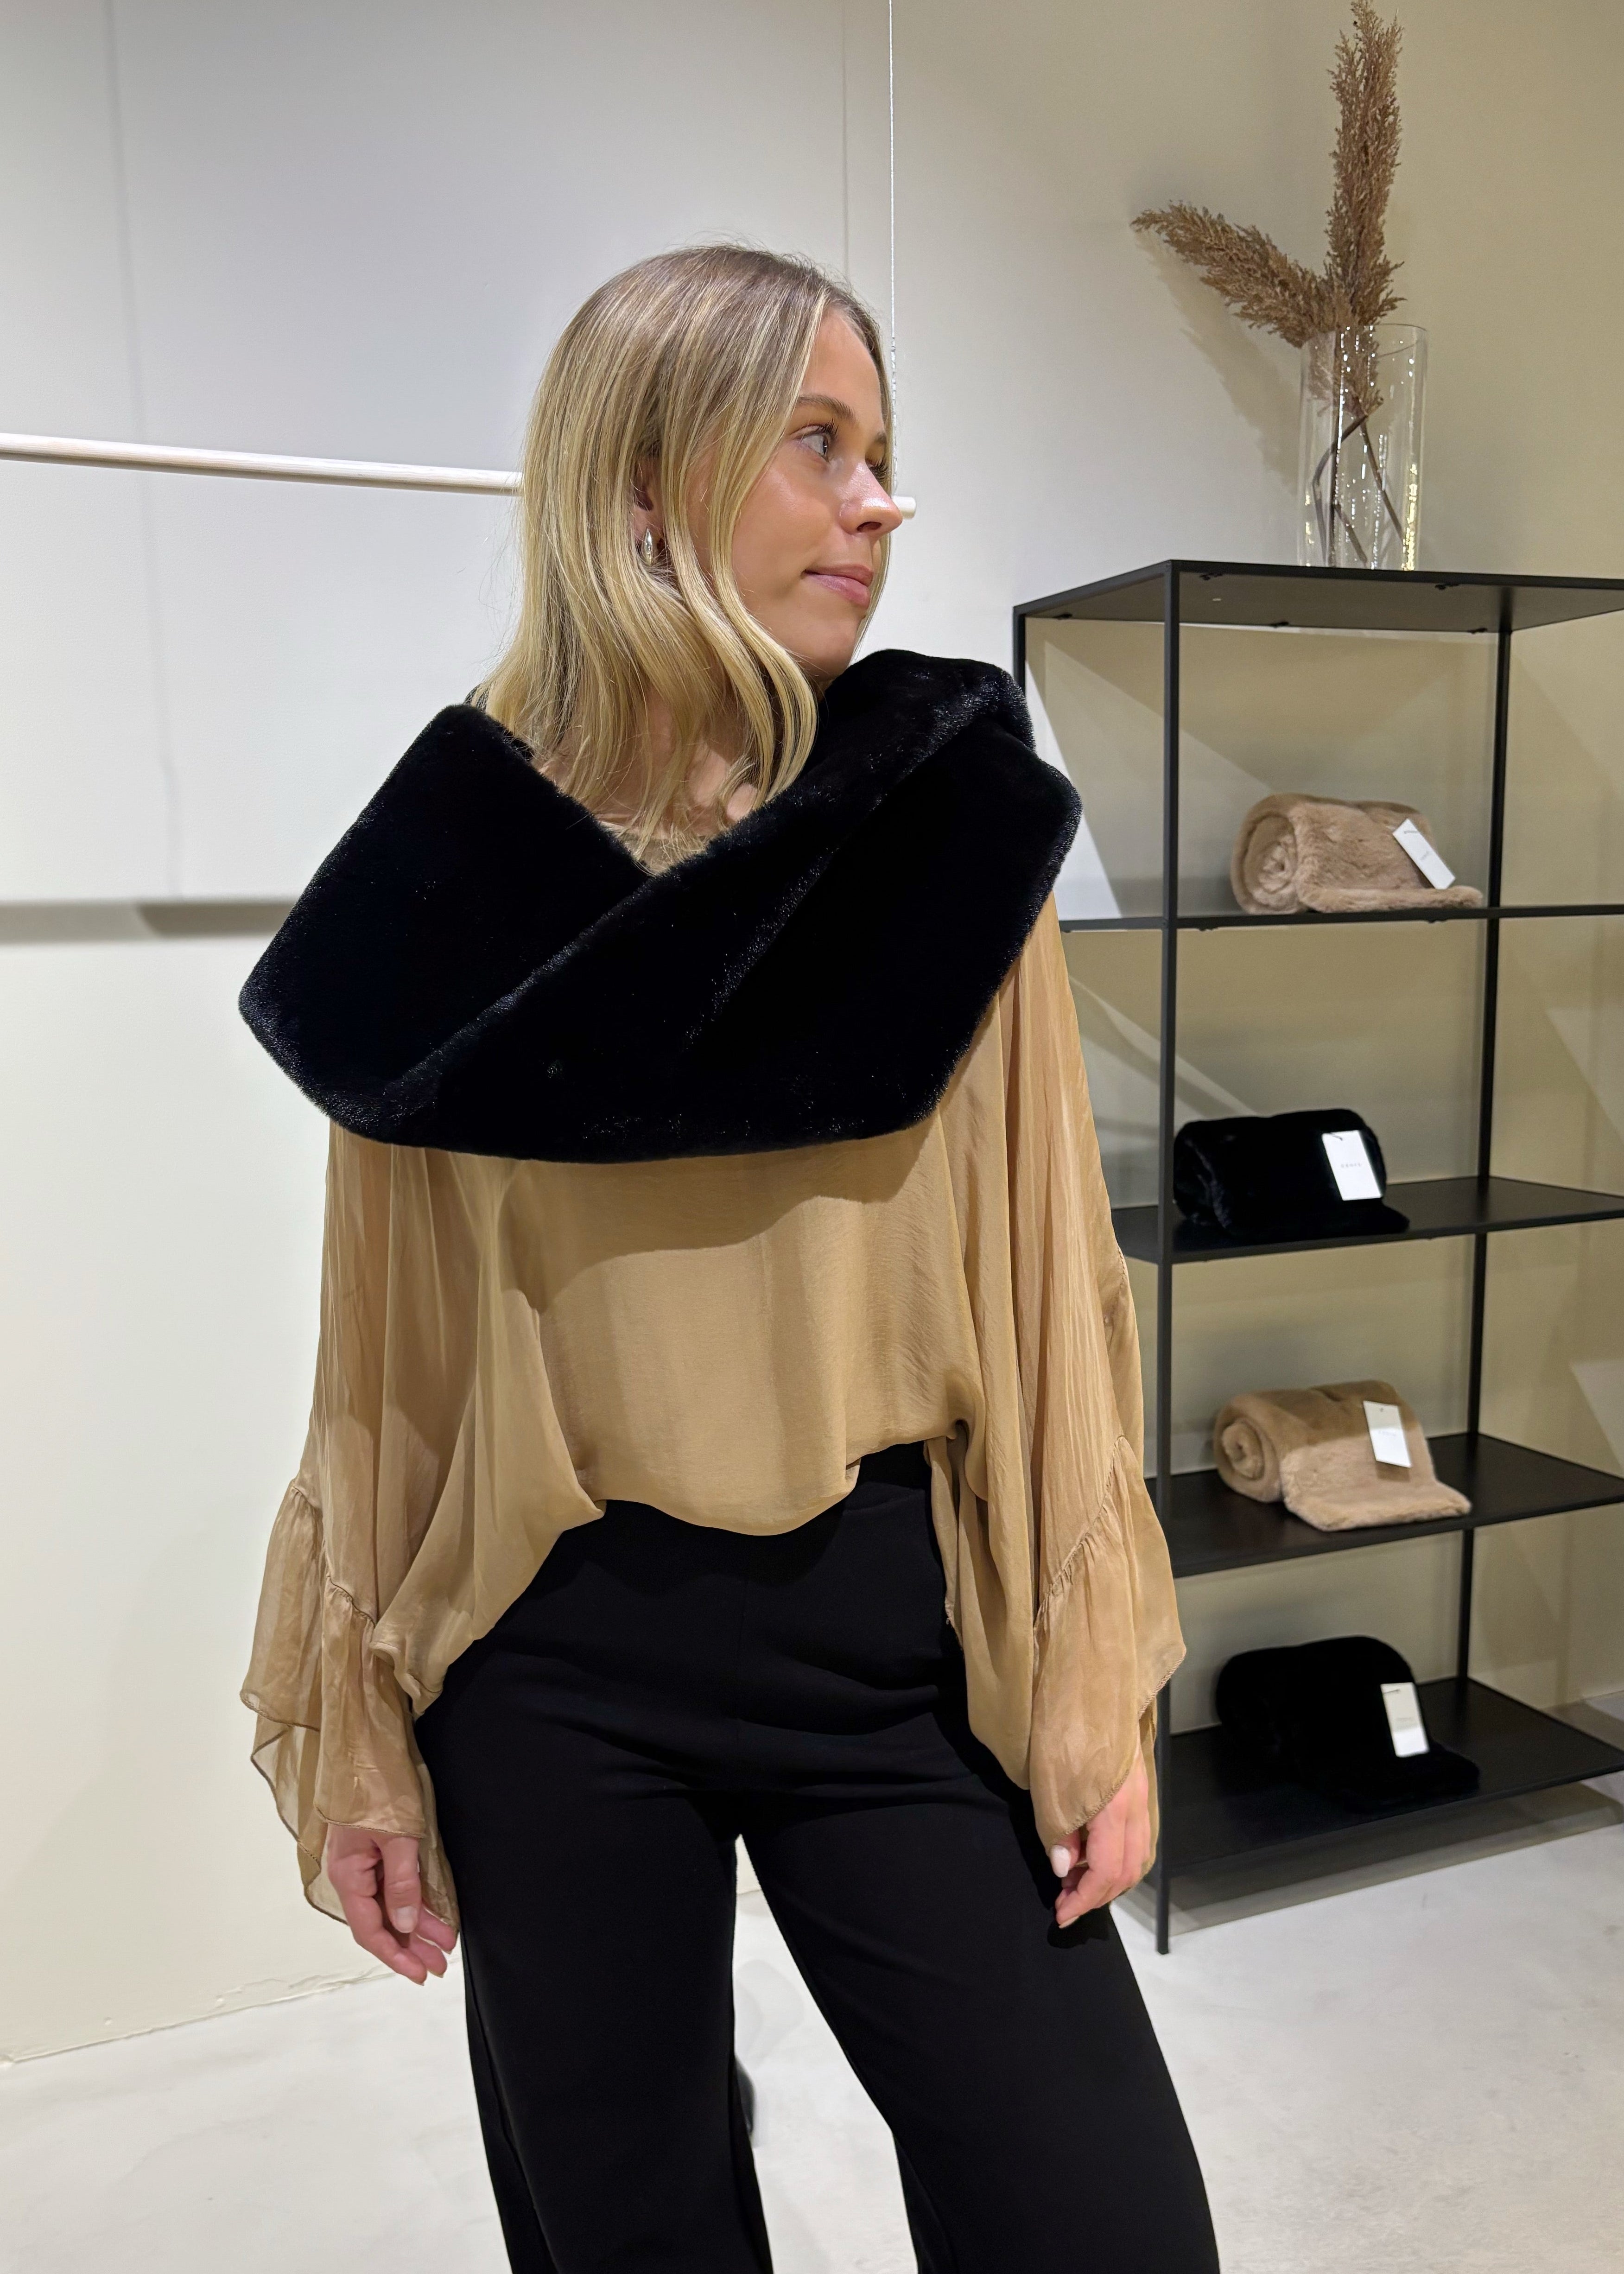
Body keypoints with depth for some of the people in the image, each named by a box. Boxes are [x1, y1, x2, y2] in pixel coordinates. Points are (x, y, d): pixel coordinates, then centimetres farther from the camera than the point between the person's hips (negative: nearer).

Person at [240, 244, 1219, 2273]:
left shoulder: (950, 829, -3)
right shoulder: (451, 866, -3)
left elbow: (1039, 1266, -2)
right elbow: (393, 1334, 1)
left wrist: (1095, 1673, -3)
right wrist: (353, 1721, 4)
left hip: (899, 1629, 0)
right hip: (551, 1663, 1)